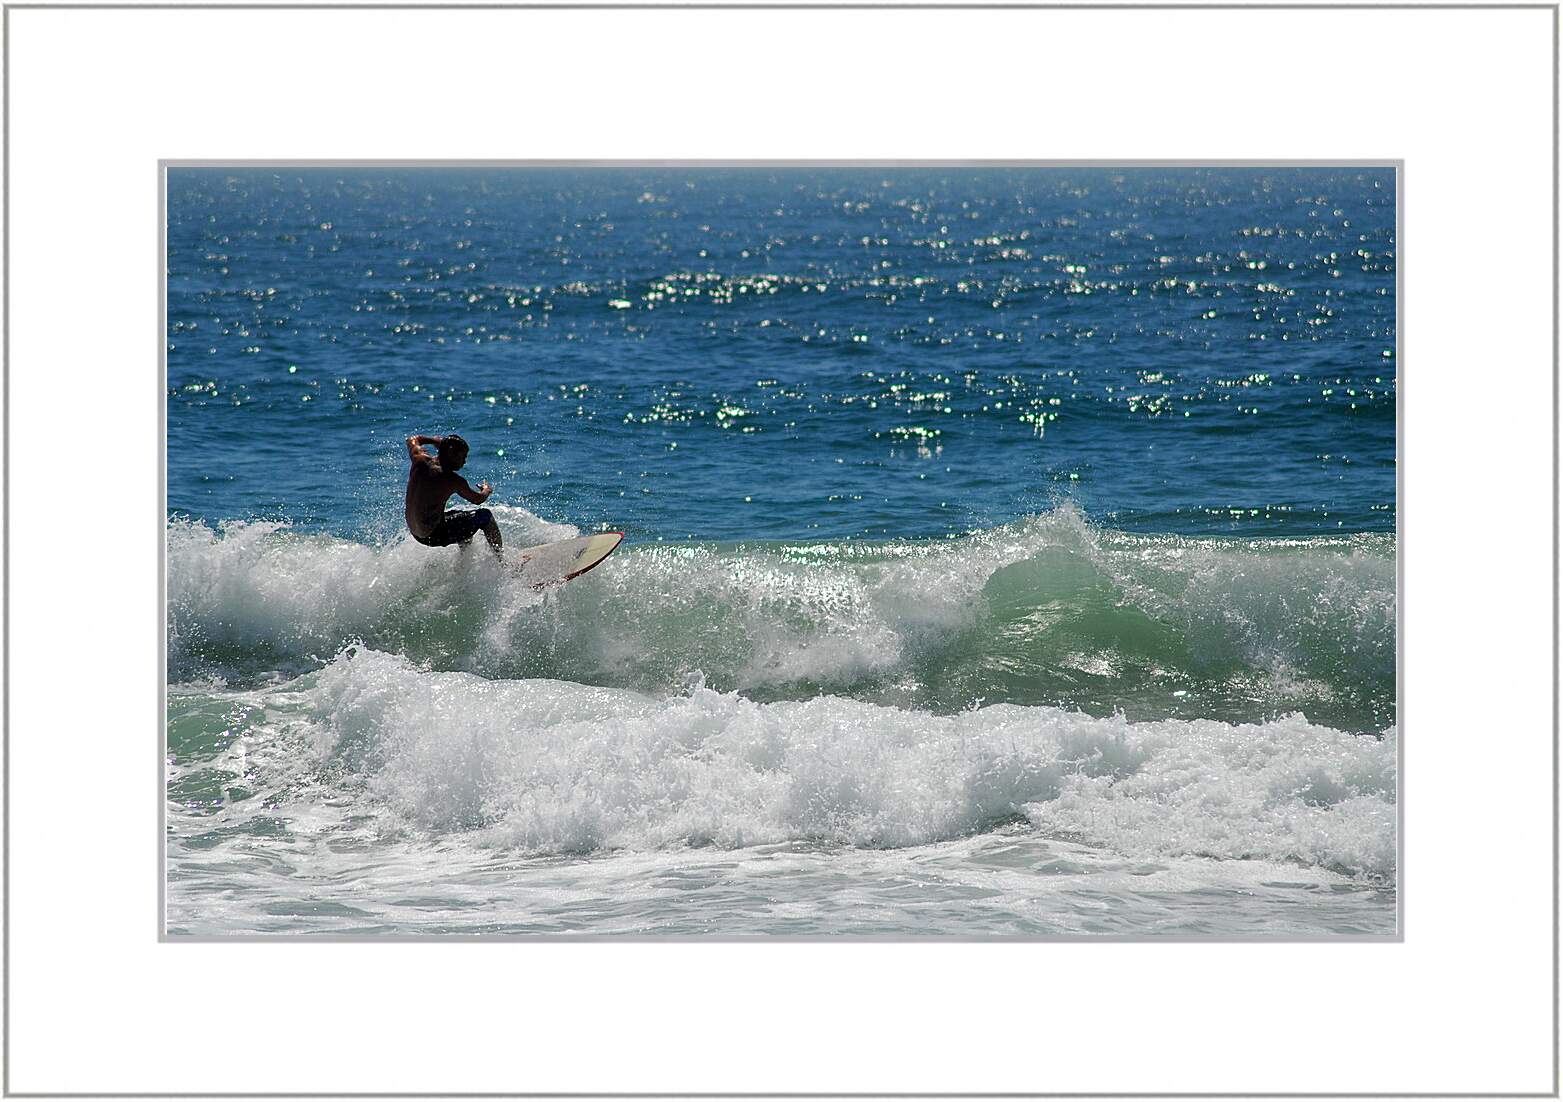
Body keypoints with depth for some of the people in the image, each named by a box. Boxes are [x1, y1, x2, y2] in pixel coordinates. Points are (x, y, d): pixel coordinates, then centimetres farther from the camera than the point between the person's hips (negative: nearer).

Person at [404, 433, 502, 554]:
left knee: (465, 517, 31)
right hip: (433, 537, -8)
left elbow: (412, 440, 19)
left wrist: (436, 440, 29)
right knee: (485, 516, 5)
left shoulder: (420, 460, -6)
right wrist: (487, 490, 19)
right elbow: (478, 500, -2)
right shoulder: (453, 481, -21)